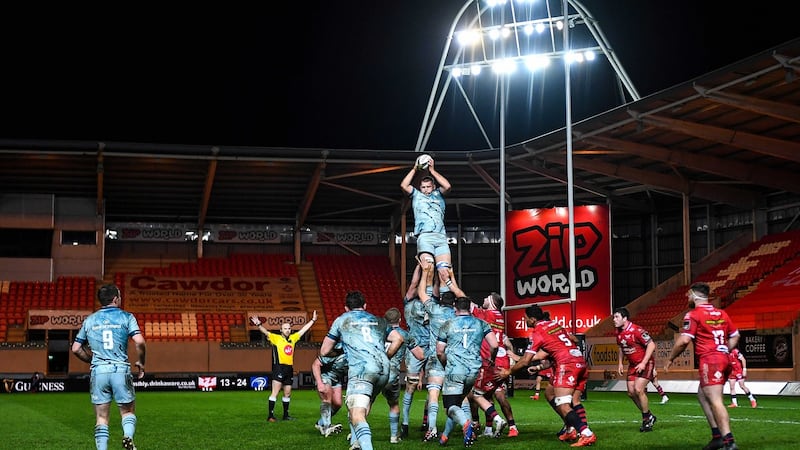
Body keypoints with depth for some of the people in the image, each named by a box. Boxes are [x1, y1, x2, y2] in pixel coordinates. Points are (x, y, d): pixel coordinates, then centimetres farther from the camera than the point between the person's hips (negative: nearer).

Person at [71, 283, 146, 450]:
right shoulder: (126, 317, 2)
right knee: (128, 412, 10)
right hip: (121, 370, -2)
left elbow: (75, 348, 12)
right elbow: (139, 342, -11)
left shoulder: (89, 320, 11)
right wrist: (140, 362, 4)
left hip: (98, 372, 2)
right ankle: (128, 436, -18)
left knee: (101, 418, 8)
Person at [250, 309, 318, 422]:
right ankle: (270, 415, -11)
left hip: (289, 368, 6)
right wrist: (259, 325, -35)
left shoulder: (293, 338, 14)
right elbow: (266, 332, -17)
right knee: (275, 392, -10)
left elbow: (303, 330, 22)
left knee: (287, 393, 12)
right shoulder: (276, 338, -2)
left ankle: (286, 415, 22)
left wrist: (313, 320, 27)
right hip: (279, 367, -6)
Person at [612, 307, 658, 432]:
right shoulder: (619, 332, 3)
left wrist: (644, 363, -24)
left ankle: (647, 419, -1)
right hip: (633, 365, 8)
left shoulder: (637, 330, -22)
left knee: (638, 390, -18)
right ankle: (649, 417, 21)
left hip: (646, 363, -8)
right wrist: (620, 363, 11)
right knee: (631, 392, 4)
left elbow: (651, 345, -21)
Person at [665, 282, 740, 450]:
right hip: (724, 359, 8)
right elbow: (735, 336, 23)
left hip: (709, 360, -8)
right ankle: (717, 436, 15)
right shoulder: (721, 314, 17)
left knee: (715, 401, -12)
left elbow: (683, 340, -12)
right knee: (702, 394, 19)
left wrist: (670, 359, 1)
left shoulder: (693, 314, -5)